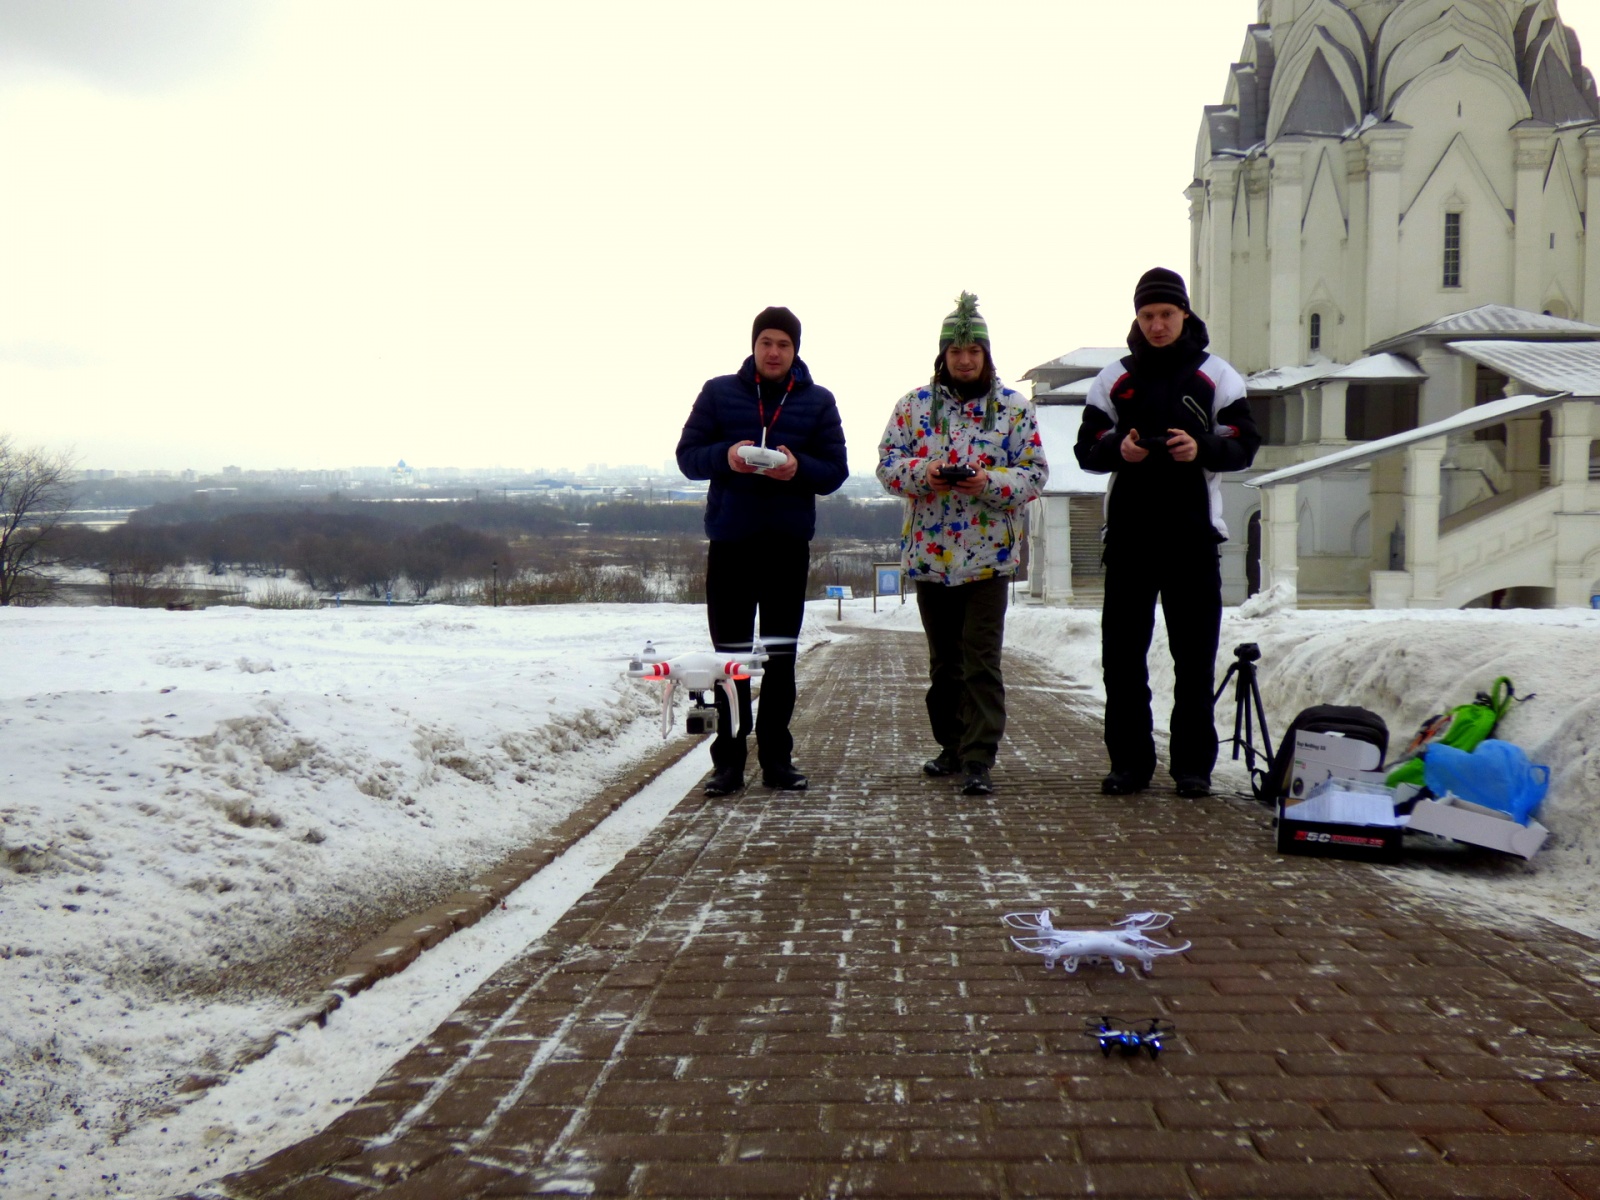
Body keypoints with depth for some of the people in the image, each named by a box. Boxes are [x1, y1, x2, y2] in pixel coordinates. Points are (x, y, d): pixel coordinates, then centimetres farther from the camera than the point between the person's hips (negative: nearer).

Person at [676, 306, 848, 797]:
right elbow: (687, 455, 4)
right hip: (729, 540, 0)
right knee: (730, 654, 2)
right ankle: (728, 759, 8)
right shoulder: (719, 393, 7)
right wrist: (725, 457, -16)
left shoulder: (818, 401, 8)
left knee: (781, 657, 6)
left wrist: (799, 468, -16)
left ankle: (777, 757, 13)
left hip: (789, 543, 1)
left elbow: (836, 471, 4)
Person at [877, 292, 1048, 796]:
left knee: (981, 660, -7)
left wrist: (989, 482, -18)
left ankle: (979, 759, -5)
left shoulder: (1014, 407, 2)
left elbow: (1035, 473, 0)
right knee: (943, 660, 14)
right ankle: (952, 745, 28)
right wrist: (922, 472, -16)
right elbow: (887, 462, 4)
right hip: (929, 554, 3)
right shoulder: (914, 403, 6)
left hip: (989, 554, -3)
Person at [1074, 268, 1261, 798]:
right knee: (1122, 651, 2)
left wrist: (1203, 449, -17)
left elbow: (1244, 445, 3)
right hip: (1129, 531, 2)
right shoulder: (1115, 378, 12)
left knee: (1195, 653, 1)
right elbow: (1086, 449, 9)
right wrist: (1117, 449, -13)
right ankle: (1129, 760, 10)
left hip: (1192, 532, -1)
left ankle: (1193, 763, 8)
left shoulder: (1216, 375, 8)